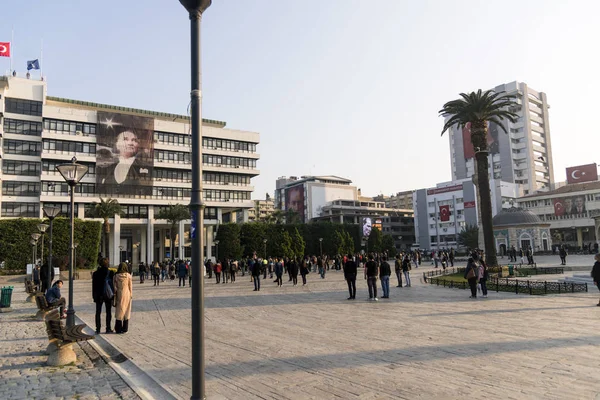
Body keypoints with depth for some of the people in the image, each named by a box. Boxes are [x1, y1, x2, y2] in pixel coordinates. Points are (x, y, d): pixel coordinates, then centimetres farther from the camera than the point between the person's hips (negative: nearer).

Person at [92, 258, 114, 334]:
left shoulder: (95, 273, -1)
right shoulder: (110, 273, -9)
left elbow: (94, 285, 3)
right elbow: (113, 284, -7)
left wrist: (94, 296, 9)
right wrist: (113, 294, 1)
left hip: (98, 295, 2)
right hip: (108, 295, -2)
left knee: (98, 312, 10)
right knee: (108, 312, 6)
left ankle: (98, 329, 10)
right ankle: (108, 328, 7)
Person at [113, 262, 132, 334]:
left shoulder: (116, 276, -5)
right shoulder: (128, 276, -7)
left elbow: (115, 287, -2)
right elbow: (130, 287, -2)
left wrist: (114, 297, 5)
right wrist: (131, 295, 8)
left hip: (119, 294, 0)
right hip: (127, 294, 0)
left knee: (119, 311, 8)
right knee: (126, 311, 8)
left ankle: (118, 329, 10)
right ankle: (125, 329, 11)